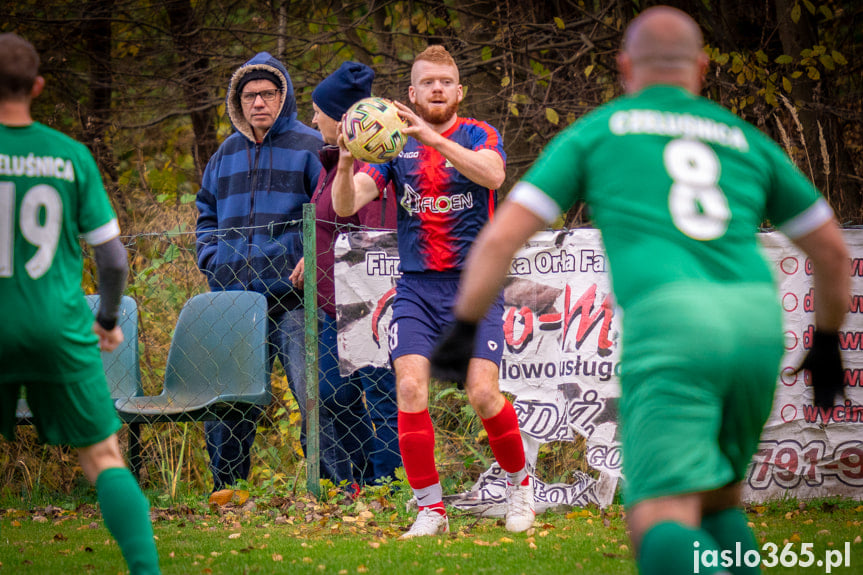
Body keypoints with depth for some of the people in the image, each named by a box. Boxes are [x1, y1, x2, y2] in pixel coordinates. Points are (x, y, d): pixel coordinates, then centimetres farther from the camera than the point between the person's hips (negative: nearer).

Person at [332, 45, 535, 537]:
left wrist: (431, 137, -33)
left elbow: (492, 175, -23)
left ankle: (520, 485, 12)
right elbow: (345, 206, -2)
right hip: (416, 288, 2)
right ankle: (431, 509, -6)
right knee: (410, 389, -15)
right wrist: (346, 163, -23)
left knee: (483, 393, -14)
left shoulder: (479, 136, 2)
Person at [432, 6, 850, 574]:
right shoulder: (745, 140, 27)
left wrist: (461, 332, 14)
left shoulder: (592, 132, 20)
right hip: (757, 320, 4)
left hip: (667, 320, -4)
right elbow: (833, 248, 30)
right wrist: (828, 344, 42)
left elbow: (501, 236, 10)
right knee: (716, 502, 24)